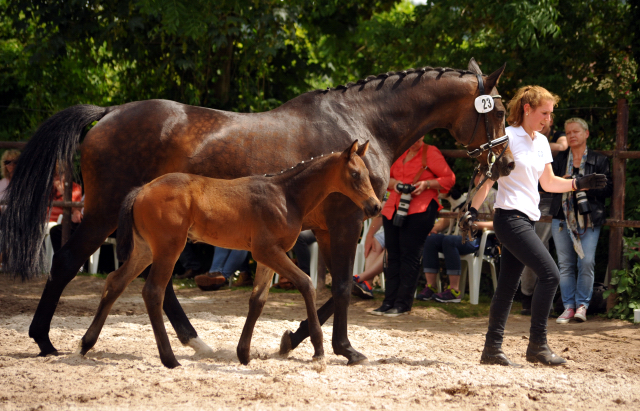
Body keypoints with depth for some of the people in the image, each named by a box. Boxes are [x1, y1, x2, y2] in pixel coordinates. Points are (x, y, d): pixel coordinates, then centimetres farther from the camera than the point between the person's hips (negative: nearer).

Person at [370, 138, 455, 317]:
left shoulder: (430, 153, 1)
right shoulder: (400, 154, 18)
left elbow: (449, 178, -2)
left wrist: (426, 184, -15)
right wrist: (394, 183, 2)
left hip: (419, 210, -6)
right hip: (393, 210, 6)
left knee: (410, 256, -7)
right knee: (393, 255, 4)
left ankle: (403, 303, -5)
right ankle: (389, 301, 6)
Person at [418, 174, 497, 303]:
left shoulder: (493, 195, 0)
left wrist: (477, 224, -25)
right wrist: (435, 227, 9)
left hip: (480, 239, -8)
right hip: (464, 235, 8)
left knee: (449, 241, -33)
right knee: (430, 240, -10)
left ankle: (454, 291, -31)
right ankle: (430, 287, -12)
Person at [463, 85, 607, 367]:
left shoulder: (541, 142, 15)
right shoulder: (507, 137, -8)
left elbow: (549, 182, 20)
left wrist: (580, 183, 7)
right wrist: (473, 210, -14)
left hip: (525, 220, 8)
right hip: (510, 216, -8)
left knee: (508, 286, 8)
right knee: (550, 274, -15)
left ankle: (492, 349, 12)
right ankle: (537, 346, -10)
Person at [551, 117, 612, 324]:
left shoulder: (598, 159, 4)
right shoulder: (559, 159, 13)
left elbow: (608, 188, -1)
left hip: (589, 219, -3)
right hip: (563, 218, 3)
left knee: (587, 263, -10)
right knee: (565, 264, 2)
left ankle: (582, 305, 2)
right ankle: (568, 306, 8)